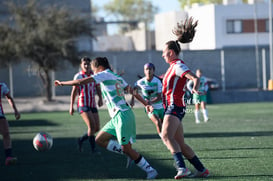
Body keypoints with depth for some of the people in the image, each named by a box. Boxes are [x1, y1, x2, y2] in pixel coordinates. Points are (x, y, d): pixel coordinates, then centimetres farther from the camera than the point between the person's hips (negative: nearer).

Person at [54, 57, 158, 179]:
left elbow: (81, 82, -10)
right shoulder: (117, 77, 17)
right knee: (99, 140, 9)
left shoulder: (104, 74, -7)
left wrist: (62, 83, 0)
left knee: (127, 149, -5)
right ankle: (129, 154, 10)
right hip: (116, 118, 9)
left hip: (122, 115, -9)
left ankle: (150, 171, 3)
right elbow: (130, 90, 25)